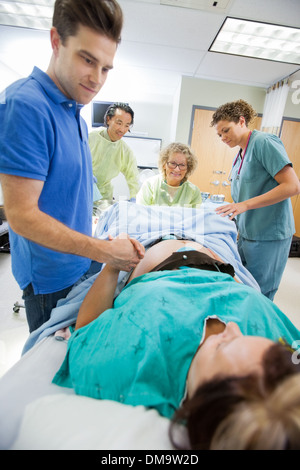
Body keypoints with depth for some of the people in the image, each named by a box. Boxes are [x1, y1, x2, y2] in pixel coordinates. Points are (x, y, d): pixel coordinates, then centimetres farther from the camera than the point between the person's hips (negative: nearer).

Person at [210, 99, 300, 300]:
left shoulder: (264, 141, -10)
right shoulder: (240, 154, 14)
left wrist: (245, 205, -23)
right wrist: (231, 211, 2)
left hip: (268, 236, -8)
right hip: (246, 234, 8)